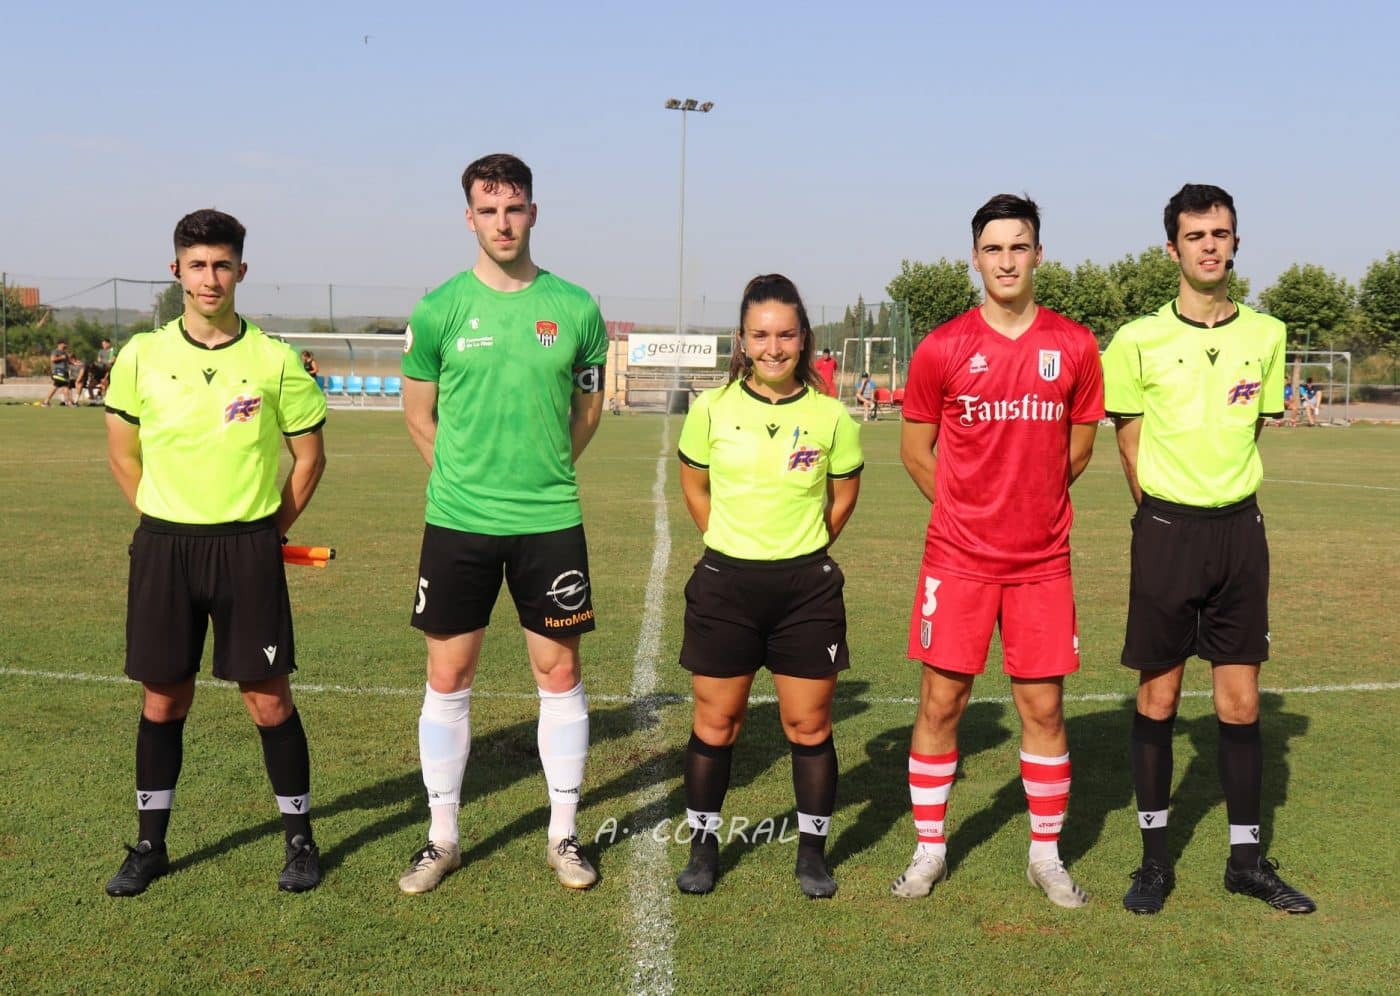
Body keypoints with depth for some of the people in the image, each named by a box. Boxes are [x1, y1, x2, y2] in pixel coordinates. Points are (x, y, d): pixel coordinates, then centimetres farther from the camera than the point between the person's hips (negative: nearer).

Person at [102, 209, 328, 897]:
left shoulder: (275, 361, -3)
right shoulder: (142, 356, 2)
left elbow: (309, 455, 6)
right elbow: (121, 450, 12)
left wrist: (268, 527, 4)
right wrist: (166, 522, 8)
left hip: (249, 549, -2)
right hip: (162, 547, 2)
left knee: (269, 699, 1)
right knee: (162, 699, 9)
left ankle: (299, 838, 17)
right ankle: (150, 844, 24)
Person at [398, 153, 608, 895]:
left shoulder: (574, 307, 1)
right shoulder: (439, 309, -1)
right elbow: (418, 414, 9)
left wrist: (543, 473, 8)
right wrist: (465, 477, 6)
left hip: (550, 521, 1)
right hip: (457, 523, 0)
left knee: (560, 673, 6)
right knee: (447, 678, 5)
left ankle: (563, 835, 21)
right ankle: (442, 837, 20)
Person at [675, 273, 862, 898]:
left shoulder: (831, 416, -3)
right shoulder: (712, 409, -2)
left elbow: (844, 495, 12)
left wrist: (803, 548, 11)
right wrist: (735, 542, 10)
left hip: (807, 587, 0)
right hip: (725, 583, 0)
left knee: (809, 725, 5)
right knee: (715, 722, 7)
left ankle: (813, 851, 22)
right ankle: (704, 846, 23)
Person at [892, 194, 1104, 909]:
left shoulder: (1074, 347, 1)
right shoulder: (943, 348, -3)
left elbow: (1078, 448, 13)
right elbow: (915, 450, 8)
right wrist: (970, 509, 9)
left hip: (1042, 561, 1)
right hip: (958, 557, -1)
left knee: (1044, 707, 6)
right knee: (941, 702, 2)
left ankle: (1046, 856, 21)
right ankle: (929, 850, 18)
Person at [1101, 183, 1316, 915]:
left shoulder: (1266, 336, 4)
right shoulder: (1139, 341, -5)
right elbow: (1131, 443, 2)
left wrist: (1225, 500, 11)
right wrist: (1167, 516, 4)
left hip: (1240, 531, 3)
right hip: (1166, 532, -2)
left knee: (1240, 700, 8)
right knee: (1158, 697, 4)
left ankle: (1246, 857, 20)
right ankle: (1155, 857, 16)